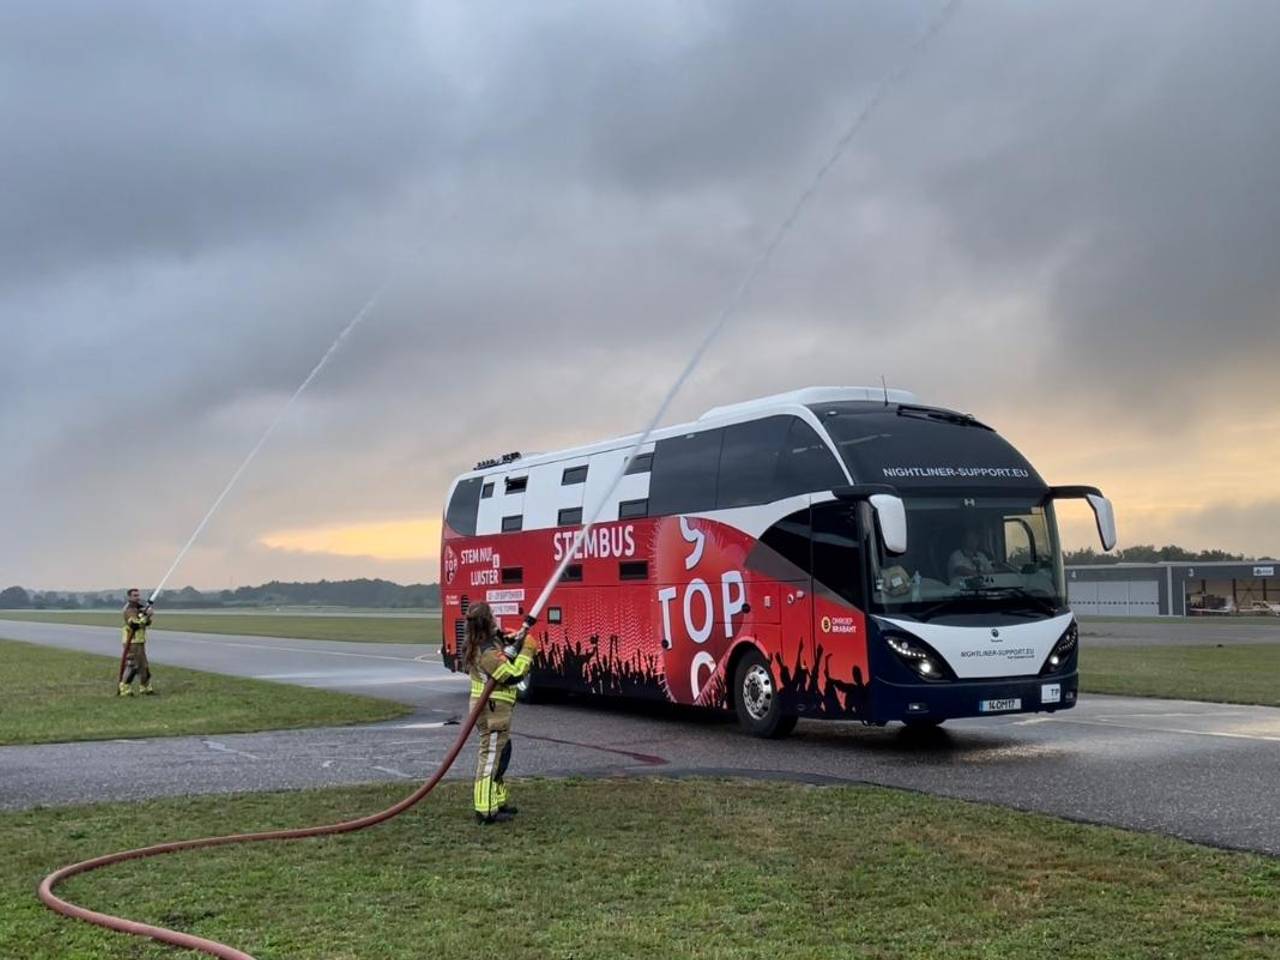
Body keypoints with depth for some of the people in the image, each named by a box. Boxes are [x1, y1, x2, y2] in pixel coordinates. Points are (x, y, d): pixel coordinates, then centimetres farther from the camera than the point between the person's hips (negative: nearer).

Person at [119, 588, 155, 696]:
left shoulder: (140, 608, 13)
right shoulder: (129, 610, -14)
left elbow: (147, 623, 11)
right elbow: (135, 625, -26)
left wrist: (148, 616, -8)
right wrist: (145, 616, -25)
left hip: (140, 642, 9)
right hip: (132, 642, -9)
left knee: (143, 665, 16)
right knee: (131, 666, -12)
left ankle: (145, 688, 25)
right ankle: (125, 690, -9)